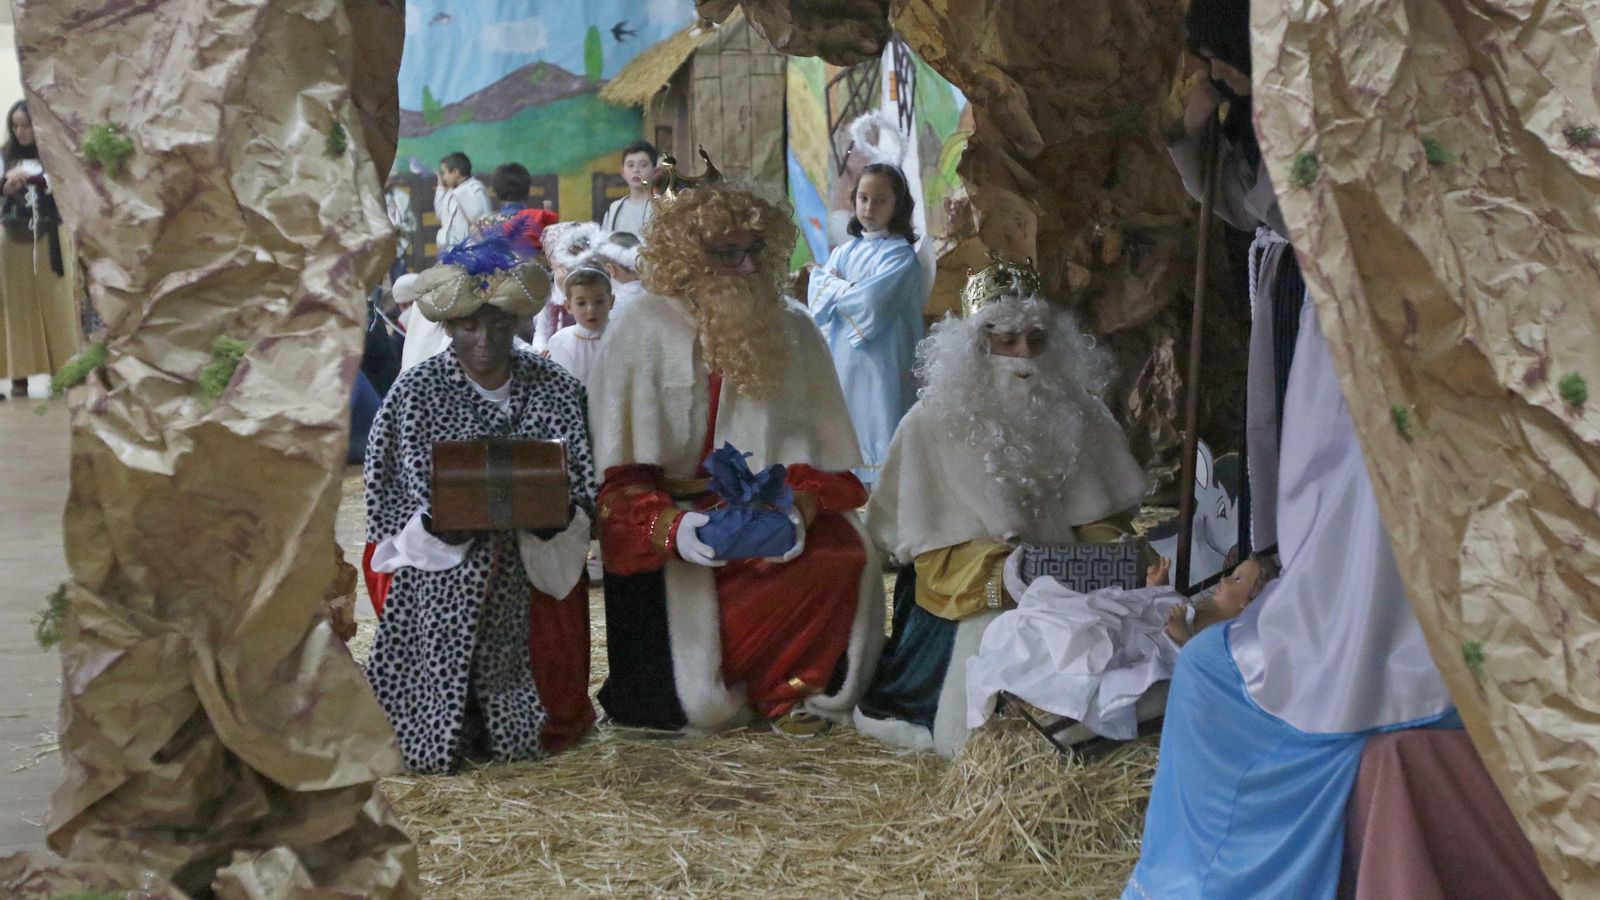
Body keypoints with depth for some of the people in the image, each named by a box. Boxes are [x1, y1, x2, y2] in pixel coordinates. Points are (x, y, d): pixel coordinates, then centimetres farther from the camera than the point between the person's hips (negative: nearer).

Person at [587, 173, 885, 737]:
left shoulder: (791, 332, 8)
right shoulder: (641, 335, -3)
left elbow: (816, 450, 4)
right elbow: (616, 474, -8)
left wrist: (799, 506, -17)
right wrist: (672, 528, -25)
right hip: (670, 519, -4)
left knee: (844, 557, -27)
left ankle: (786, 688, -8)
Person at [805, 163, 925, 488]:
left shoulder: (901, 254, -7)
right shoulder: (842, 251, 13)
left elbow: (872, 302, -19)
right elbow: (816, 297, 4)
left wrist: (836, 288, -3)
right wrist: (851, 290, -12)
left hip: (880, 365, -6)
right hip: (841, 360, 6)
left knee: (877, 435, -7)